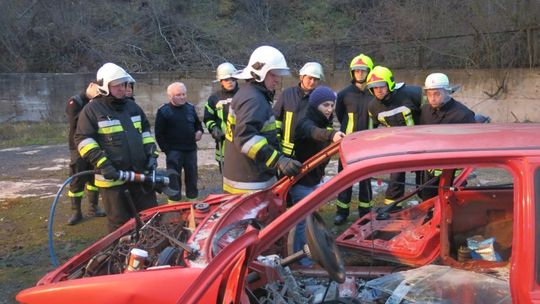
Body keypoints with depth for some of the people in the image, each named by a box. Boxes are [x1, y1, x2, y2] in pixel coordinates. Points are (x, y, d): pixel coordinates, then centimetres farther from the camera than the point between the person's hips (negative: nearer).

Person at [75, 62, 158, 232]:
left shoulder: (133, 107, 12)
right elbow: (83, 139, -11)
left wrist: (151, 153, 7)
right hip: (112, 175, -6)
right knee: (120, 223, 5)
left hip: (140, 172, 6)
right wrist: (102, 164, -20)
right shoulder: (92, 109, -7)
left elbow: (145, 131, 21)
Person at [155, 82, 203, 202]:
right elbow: (159, 134, -7)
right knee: (174, 180, -1)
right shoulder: (163, 111, -8)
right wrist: (167, 151, -11)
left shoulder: (190, 107, 7)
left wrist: (199, 131, 1)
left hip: (191, 150, 5)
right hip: (174, 152, -5)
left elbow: (198, 123, 23)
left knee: (192, 177, 15)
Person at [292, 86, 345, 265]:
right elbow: (315, 133, -48)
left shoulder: (324, 122, 5)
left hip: (314, 178, 9)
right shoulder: (306, 123, -23)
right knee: (302, 218, 0)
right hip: (301, 180, -9)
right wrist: (332, 135, -68)